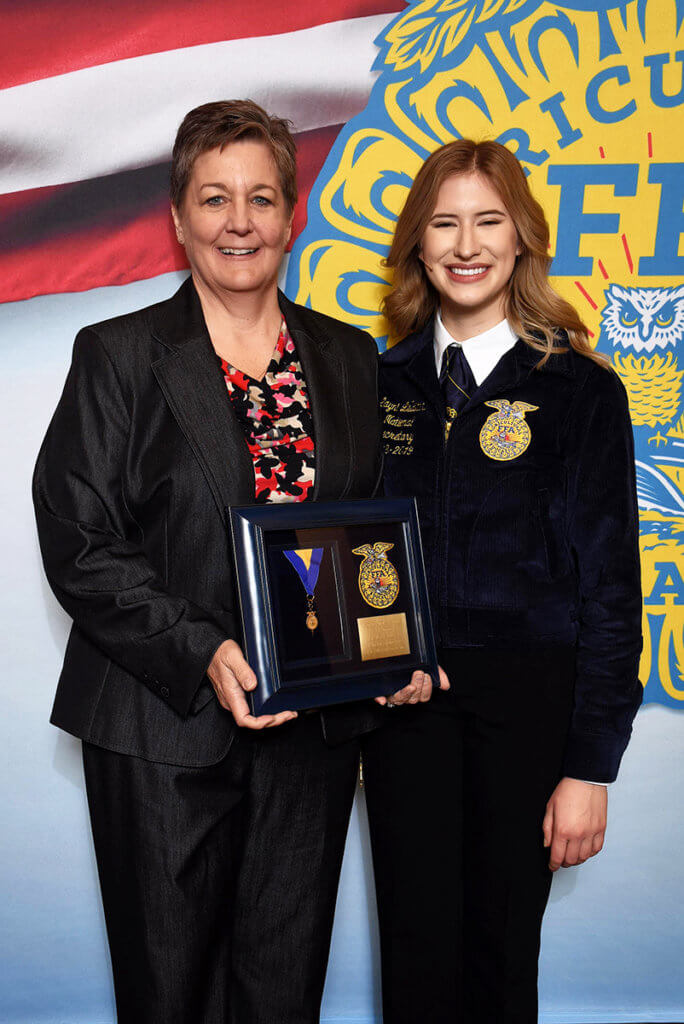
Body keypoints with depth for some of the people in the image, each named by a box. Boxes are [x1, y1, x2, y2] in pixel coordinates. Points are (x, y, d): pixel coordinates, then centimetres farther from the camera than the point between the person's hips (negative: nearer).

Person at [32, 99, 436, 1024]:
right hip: (165, 729, -3)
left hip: (316, 727, 3)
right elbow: (79, 545, -9)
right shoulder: (118, 356, -3)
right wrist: (202, 654, -21)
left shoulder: (350, 359, 8)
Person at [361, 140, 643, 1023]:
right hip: (403, 696, 2)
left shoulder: (580, 390, -4)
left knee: (503, 951, 9)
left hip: (526, 700, -2)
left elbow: (608, 586, -4)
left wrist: (589, 766, -7)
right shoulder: (384, 381, 6)